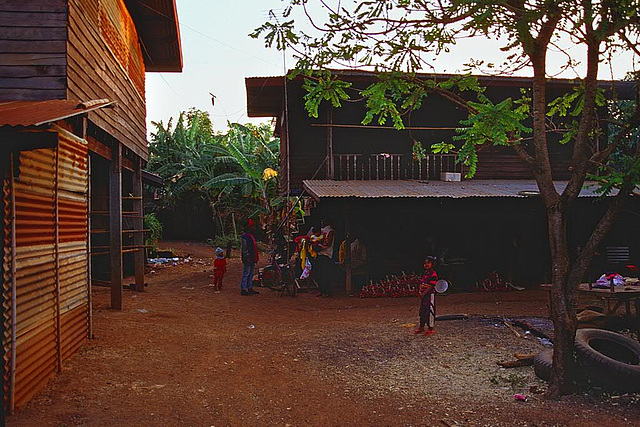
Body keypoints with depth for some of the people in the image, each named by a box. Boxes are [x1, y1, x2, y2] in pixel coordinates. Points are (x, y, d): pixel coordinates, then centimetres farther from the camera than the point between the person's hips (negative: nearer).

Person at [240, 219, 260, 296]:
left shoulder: (251, 235, 18)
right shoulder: (245, 235, -12)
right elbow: (244, 248, -17)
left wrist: (255, 258, 22)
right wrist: (247, 257, -21)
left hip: (252, 258, 10)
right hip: (248, 259, -10)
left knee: (251, 274, 13)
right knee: (246, 274, -8)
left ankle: (250, 288, 19)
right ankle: (243, 290, -5)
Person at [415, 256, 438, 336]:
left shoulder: (433, 275, -15)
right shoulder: (425, 273, 12)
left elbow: (431, 286, -19)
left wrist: (424, 293, -21)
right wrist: (421, 292, -1)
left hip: (430, 294, -8)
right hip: (423, 295, 8)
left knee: (430, 311, -1)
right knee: (422, 311, 15)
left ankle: (430, 328, 9)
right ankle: (421, 327, 27)